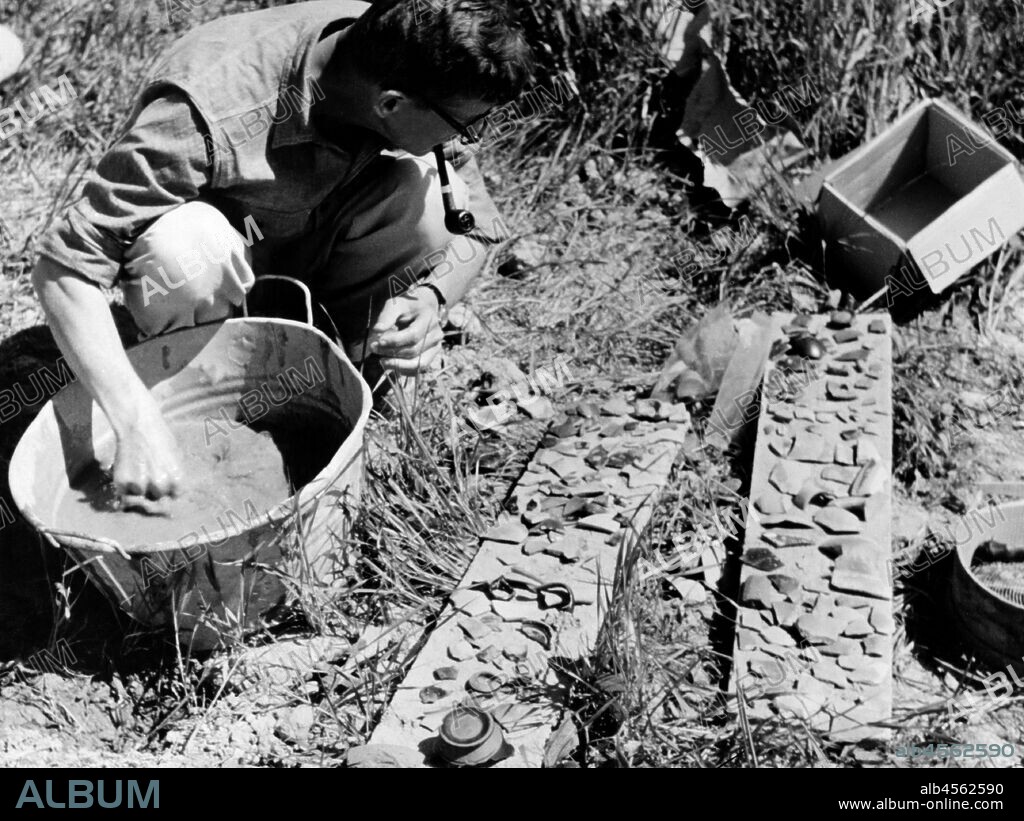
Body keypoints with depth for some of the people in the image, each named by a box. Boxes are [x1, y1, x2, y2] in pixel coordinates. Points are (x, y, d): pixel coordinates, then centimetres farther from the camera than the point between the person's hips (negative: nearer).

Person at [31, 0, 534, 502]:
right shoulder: (208, 120, -38)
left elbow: (477, 222, -12)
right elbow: (63, 267, -36)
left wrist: (431, 297, -32)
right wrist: (138, 423, -45)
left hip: (312, 238, 4)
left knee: (432, 198, -25)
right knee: (189, 245, -39)